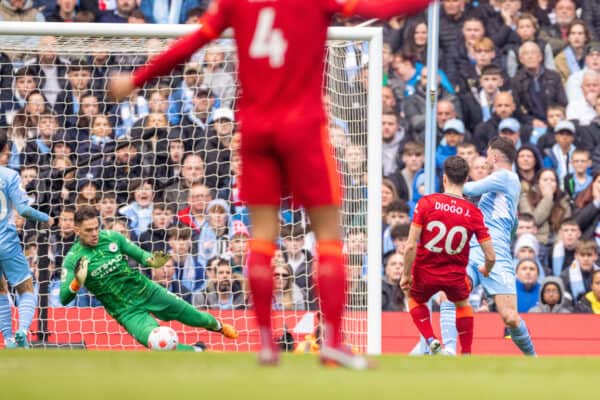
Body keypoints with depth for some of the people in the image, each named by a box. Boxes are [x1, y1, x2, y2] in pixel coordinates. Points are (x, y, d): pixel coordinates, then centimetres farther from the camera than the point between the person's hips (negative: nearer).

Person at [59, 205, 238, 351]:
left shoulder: (112, 237, -7)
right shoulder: (73, 259, -15)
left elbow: (139, 254, 4)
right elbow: (64, 298, -19)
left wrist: (151, 261, -20)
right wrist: (77, 282, -40)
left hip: (147, 291, 3)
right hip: (126, 311, -3)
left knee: (195, 318, 13)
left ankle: (217, 325, 49)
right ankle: (198, 351, 3)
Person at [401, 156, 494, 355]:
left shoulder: (426, 203, -15)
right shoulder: (473, 213, -10)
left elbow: (411, 246, -18)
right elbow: (491, 256, -9)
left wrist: (406, 275, -4)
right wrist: (486, 270, 15)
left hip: (425, 273, -1)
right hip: (455, 276, 1)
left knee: (415, 299, 31)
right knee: (463, 304, 33)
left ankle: (431, 340, 9)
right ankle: (466, 356, 29)